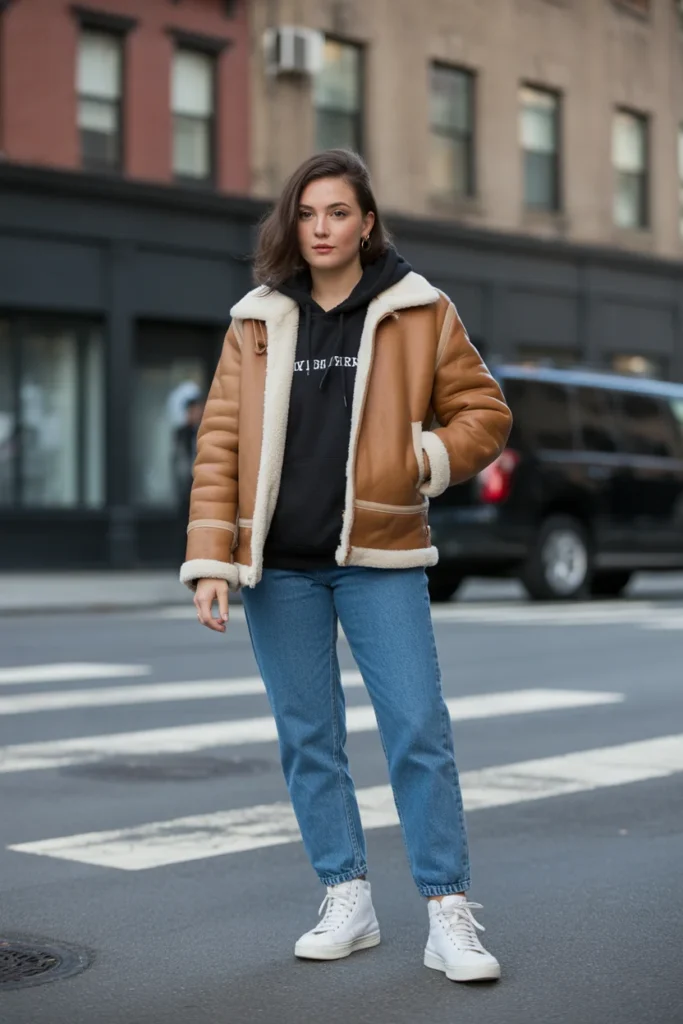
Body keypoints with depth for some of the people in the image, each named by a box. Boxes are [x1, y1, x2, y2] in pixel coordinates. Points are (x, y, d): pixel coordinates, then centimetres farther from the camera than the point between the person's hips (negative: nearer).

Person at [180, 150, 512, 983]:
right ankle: (347, 902, 19)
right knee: (307, 738, 7)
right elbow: (220, 443, 4)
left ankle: (448, 915, 3)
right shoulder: (256, 323, 7)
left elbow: (484, 412, 8)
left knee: (419, 730, -5)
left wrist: (425, 460, -11)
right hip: (280, 566, 2)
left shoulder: (418, 313, 3)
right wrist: (210, 559, -5)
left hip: (379, 557, -2)